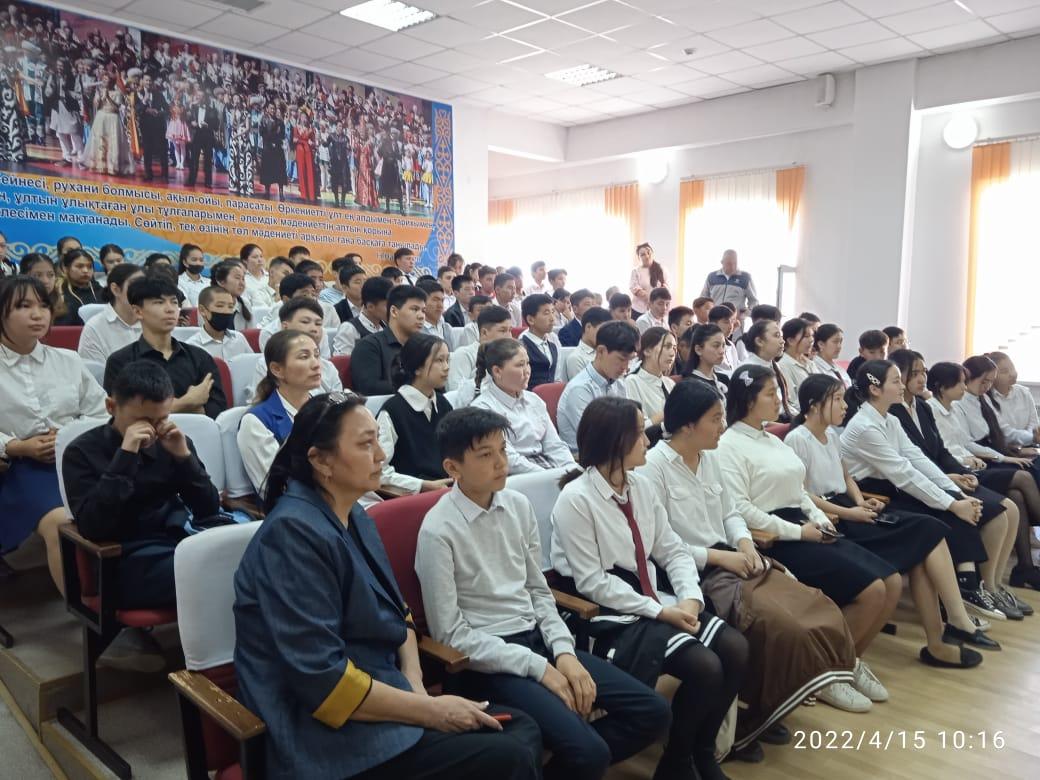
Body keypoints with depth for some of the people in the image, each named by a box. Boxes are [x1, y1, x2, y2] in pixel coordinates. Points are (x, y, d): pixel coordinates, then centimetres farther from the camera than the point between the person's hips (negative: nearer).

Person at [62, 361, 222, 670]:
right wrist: (125, 457, -18)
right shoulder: (83, 452, 2)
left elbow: (209, 511, 7)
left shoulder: (171, 442, 12)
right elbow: (92, 527, -13)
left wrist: (184, 456, -7)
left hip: (181, 542, 5)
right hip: (128, 561, -5)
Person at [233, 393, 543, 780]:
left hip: (380, 696, 8)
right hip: (332, 734, -8)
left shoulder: (355, 517, 8)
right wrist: (429, 711, -18)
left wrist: (415, 686, -4)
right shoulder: (294, 534, -21)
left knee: (522, 729, 1)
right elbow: (322, 680, -25)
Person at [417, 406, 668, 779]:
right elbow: (450, 635, -14)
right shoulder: (438, 531, -16)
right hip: (487, 659, -6)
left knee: (652, 712, -1)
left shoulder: (519, 505, 3)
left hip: (538, 638, 7)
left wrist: (563, 652, -5)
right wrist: (538, 667, -15)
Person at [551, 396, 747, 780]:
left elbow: (673, 550, 6)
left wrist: (690, 598, -12)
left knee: (735, 648, -9)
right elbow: (592, 583, -18)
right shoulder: (576, 499, -18)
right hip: (609, 615, -7)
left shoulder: (641, 487, 6)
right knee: (704, 666, -21)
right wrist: (660, 612, -19)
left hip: (651, 599, 8)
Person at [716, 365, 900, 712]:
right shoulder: (730, 445, -11)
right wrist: (798, 532, -16)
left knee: (892, 582, 1)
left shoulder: (773, 440, 18)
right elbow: (739, 509, -20)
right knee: (871, 590, -17)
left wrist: (819, 519, 2)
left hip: (804, 530, 9)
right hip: (776, 540, -9)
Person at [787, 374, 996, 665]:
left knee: (926, 528, -12)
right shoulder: (797, 439, -11)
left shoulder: (831, 435, 16)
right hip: (829, 520, -8)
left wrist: (860, 501, 4)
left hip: (849, 510, 8)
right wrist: (849, 513, -18)